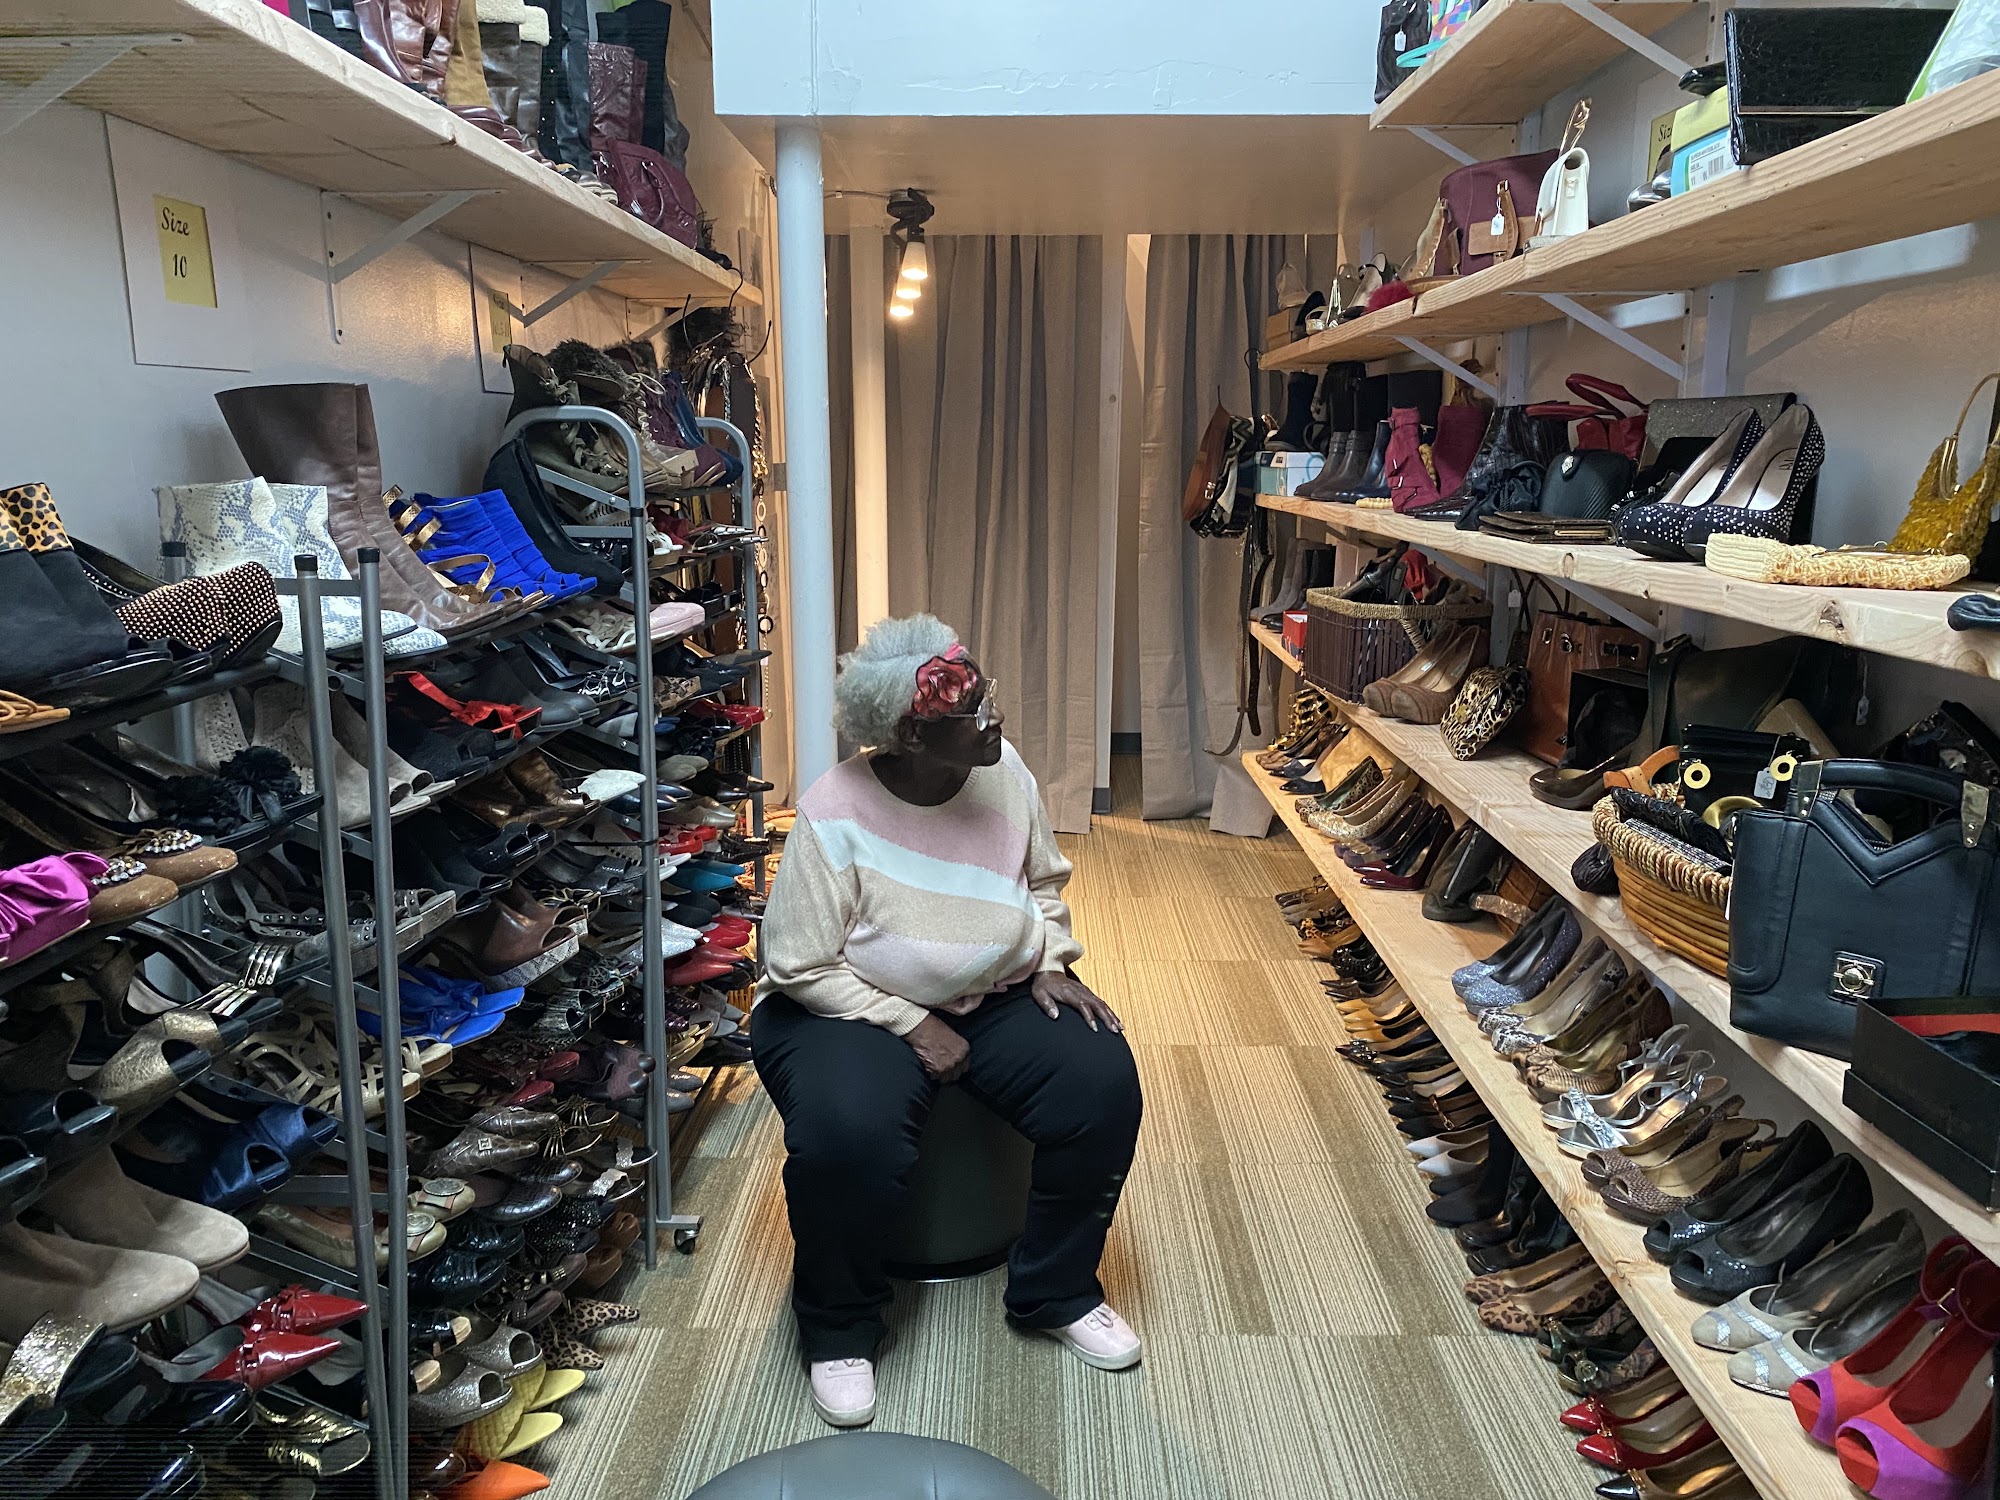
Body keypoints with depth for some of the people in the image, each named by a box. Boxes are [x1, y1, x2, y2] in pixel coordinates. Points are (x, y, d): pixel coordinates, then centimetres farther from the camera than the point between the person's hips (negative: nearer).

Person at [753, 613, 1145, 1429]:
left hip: (996, 995, 5)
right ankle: (839, 1331, -1)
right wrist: (912, 1027, -19)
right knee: (847, 1134, -33)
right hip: (850, 1007, -4)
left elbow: (1045, 882, 10)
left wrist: (1051, 965, -5)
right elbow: (799, 967, -16)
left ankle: (1056, 1293, 6)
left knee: (1103, 1080, -18)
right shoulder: (834, 814, -22)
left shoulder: (1006, 772, -9)